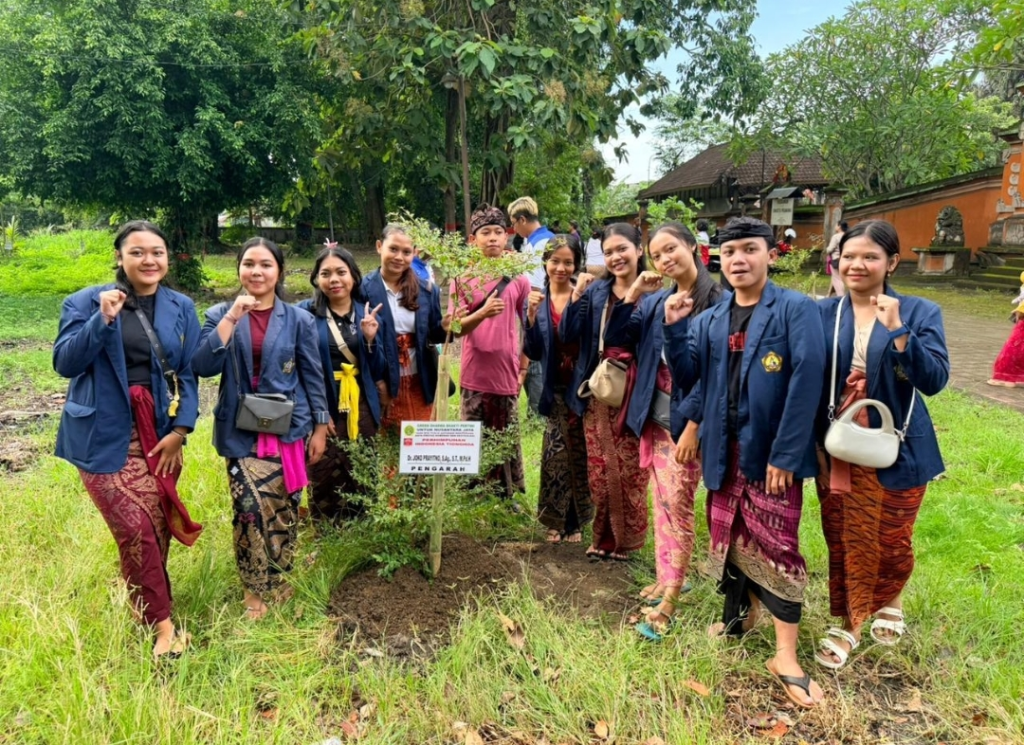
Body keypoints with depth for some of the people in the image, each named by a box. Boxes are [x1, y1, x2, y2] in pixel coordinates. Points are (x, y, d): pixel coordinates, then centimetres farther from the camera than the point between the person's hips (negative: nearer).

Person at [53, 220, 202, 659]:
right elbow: (64, 363, -10)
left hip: (160, 433, 3)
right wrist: (102, 320, -23)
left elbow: (188, 373, 4)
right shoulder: (87, 301, -3)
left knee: (158, 529, 9)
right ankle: (162, 624, 5)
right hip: (104, 435, -3)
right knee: (135, 530, -9)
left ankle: (142, 606, 33)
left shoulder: (181, 308, 5)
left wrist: (180, 430, -5)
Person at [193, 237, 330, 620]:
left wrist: (320, 427, 2)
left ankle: (274, 584, 28)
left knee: (283, 508, 7)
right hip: (241, 431, 0)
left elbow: (313, 376, 4)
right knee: (251, 505, -10)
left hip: (288, 428, 1)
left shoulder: (298, 319, 1)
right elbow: (203, 367, -12)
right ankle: (261, 589, 11)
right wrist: (231, 318, -18)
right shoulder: (221, 315, 2)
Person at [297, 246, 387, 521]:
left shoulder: (367, 313, 5)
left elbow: (378, 372, 6)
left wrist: (370, 339, -10)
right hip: (323, 409, -3)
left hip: (361, 409, 3)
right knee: (325, 485, 1)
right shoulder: (305, 313, -5)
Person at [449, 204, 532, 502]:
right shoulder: (462, 278, 0)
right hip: (474, 376, 0)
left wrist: (524, 367, 4)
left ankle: (508, 498, 20)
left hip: (507, 375, 0)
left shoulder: (517, 278, 3)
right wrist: (483, 313, -26)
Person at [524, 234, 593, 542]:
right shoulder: (537, 299, 3)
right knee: (557, 453, 2)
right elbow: (534, 353, -2)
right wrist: (531, 315, -14)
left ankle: (574, 521, 24)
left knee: (579, 453, 9)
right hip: (556, 389, 2)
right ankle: (558, 520, 20)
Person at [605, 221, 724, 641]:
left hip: (686, 420, -6)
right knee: (662, 504, 16)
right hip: (654, 417, 6)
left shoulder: (717, 301, -10)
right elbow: (614, 339, 3)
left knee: (677, 506, -4)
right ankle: (668, 577, 30)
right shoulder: (655, 302, 8)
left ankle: (668, 603, 3)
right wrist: (632, 296, -8)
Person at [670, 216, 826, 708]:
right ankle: (742, 610, 38)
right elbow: (686, 377, 3)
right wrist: (673, 328, -12)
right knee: (729, 535, 15)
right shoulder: (710, 320, 7)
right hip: (724, 448, 5)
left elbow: (807, 381, -17)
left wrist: (785, 454, -20)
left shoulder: (796, 309, -9)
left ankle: (785, 655, 9)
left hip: (772, 449, -5)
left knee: (776, 544, -1)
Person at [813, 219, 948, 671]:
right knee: (845, 544, 10)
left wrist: (897, 331, -26)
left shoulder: (920, 313, -6)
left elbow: (935, 380, -16)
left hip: (897, 451, -1)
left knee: (892, 542, 13)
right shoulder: (823, 314, -2)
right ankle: (849, 624, 30)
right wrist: (814, 447, -1)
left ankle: (889, 602, 45)